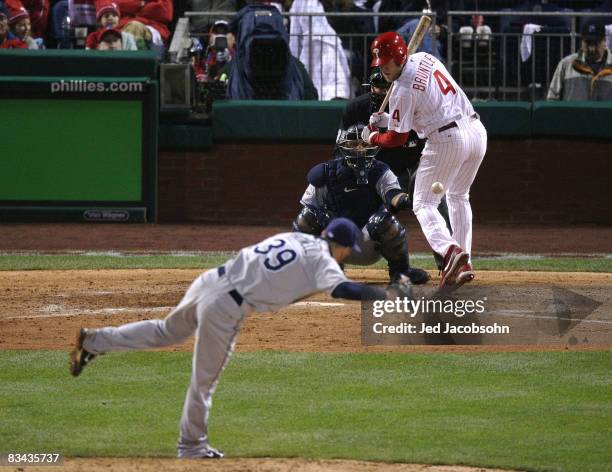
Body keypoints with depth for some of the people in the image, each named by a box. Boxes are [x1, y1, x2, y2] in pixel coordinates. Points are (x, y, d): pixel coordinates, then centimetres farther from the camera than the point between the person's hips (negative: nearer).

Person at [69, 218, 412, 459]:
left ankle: (94, 341, 30)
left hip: (210, 281, 7)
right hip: (227, 306, -7)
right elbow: (342, 289, -26)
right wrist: (387, 295, -21)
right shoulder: (322, 260, -8)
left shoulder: (296, 238, 13)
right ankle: (192, 444, 23)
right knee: (205, 379, 9)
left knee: (166, 332, 31)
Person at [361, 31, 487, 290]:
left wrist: (372, 137, 16)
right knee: (458, 196, 25)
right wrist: (387, 119, 18)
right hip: (477, 131, 8)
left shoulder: (402, 91, -12)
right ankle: (464, 264, 17)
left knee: (424, 204, 3)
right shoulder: (424, 58, 10)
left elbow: (397, 138, -4)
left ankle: (450, 251, -25)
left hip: (447, 140, -8)